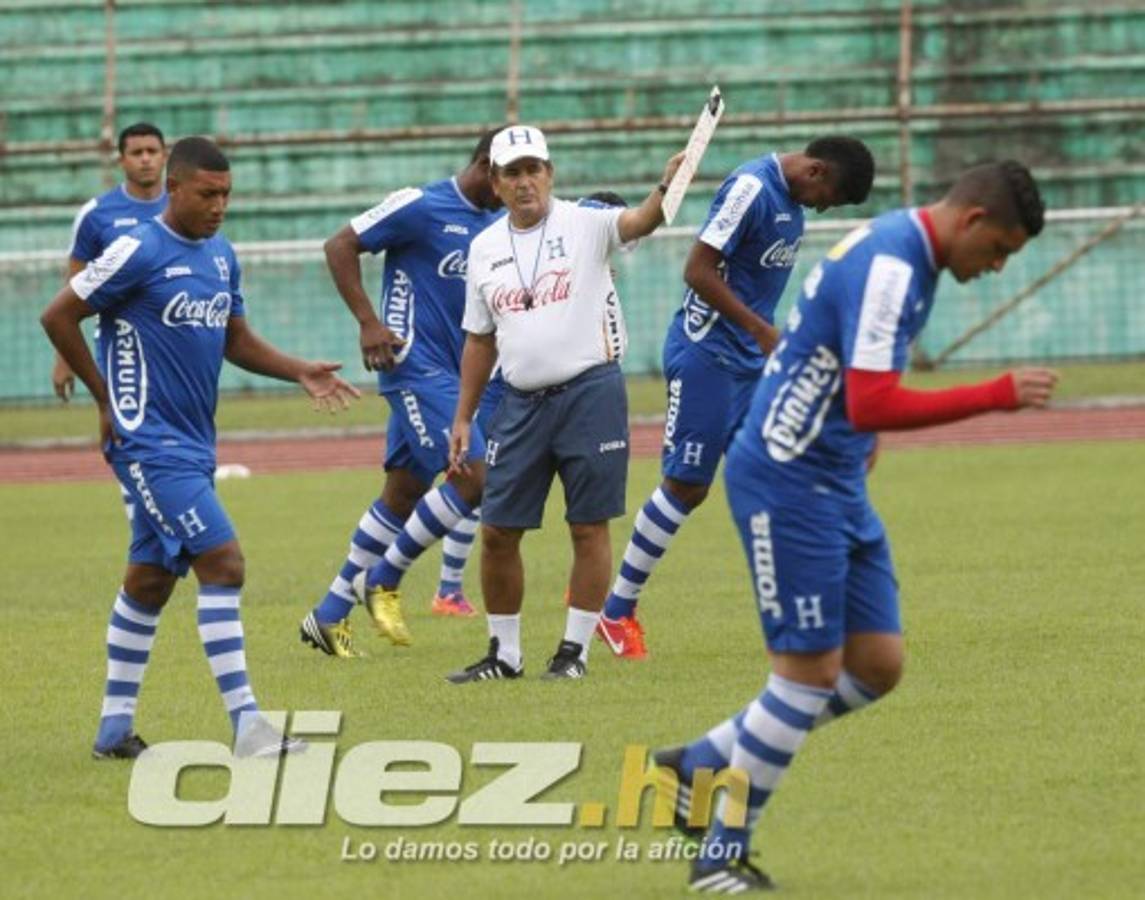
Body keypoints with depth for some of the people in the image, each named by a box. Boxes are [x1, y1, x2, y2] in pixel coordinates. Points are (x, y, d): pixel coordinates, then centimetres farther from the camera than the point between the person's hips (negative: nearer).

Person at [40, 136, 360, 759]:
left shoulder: (221, 256, 11)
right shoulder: (139, 253, -13)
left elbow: (236, 340, 19)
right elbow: (58, 317, -10)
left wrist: (299, 372, 3)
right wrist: (106, 400, -6)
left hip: (193, 444, 9)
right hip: (149, 442, -9)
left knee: (151, 579, 14)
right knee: (222, 562, -16)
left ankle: (115, 726, 23)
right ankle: (245, 723, -18)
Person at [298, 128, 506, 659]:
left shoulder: (498, 223, 12)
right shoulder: (421, 207, -10)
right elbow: (340, 247, -8)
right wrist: (368, 322, -16)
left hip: (455, 371, 8)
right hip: (417, 365, -8)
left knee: (405, 492, 10)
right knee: (477, 474, -17)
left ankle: (329, 615, 18)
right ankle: (384, 582, -2)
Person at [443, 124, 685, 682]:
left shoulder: (584, 225, -3)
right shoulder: (484, 248, 10)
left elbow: (639, 222, -24)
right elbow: (480, 341, 16)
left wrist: (668, 187, -46)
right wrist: (463, 419, 14)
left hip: (589, 391, -4)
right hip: (521, 401, 4)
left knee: (589, 527, 0)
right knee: (497, 531, 5)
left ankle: (575, 651, 10)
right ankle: (504, 653, 18)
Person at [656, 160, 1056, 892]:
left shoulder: (906, 252, 9)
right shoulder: (888, 267, -22)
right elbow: (872, 405, -30)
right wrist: (998, 396, -27)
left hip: (838, 486, 10)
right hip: (787, 482, -10)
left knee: (877, 665, 5)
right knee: (811, 670, -7)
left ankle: (703, 764, 18)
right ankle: (722, 856, 6)